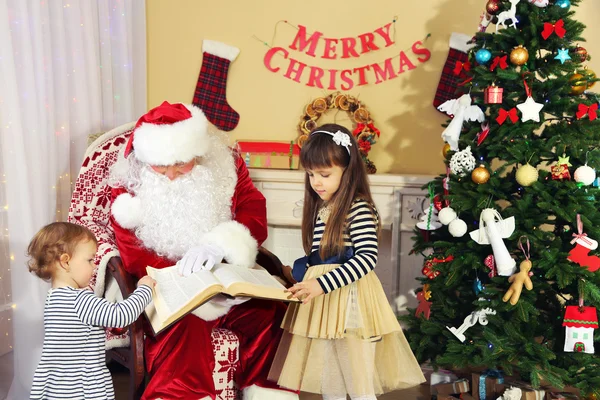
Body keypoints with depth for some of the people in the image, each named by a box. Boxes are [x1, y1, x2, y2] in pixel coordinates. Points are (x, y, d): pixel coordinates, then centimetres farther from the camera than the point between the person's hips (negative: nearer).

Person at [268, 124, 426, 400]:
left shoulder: (359, 208, -13)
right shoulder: (320, 207, 13)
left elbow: (368, 257, -22)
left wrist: (322, 284, -27)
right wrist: (301, 274, 8)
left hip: (349, 302, -8)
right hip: (321, 304, 8)